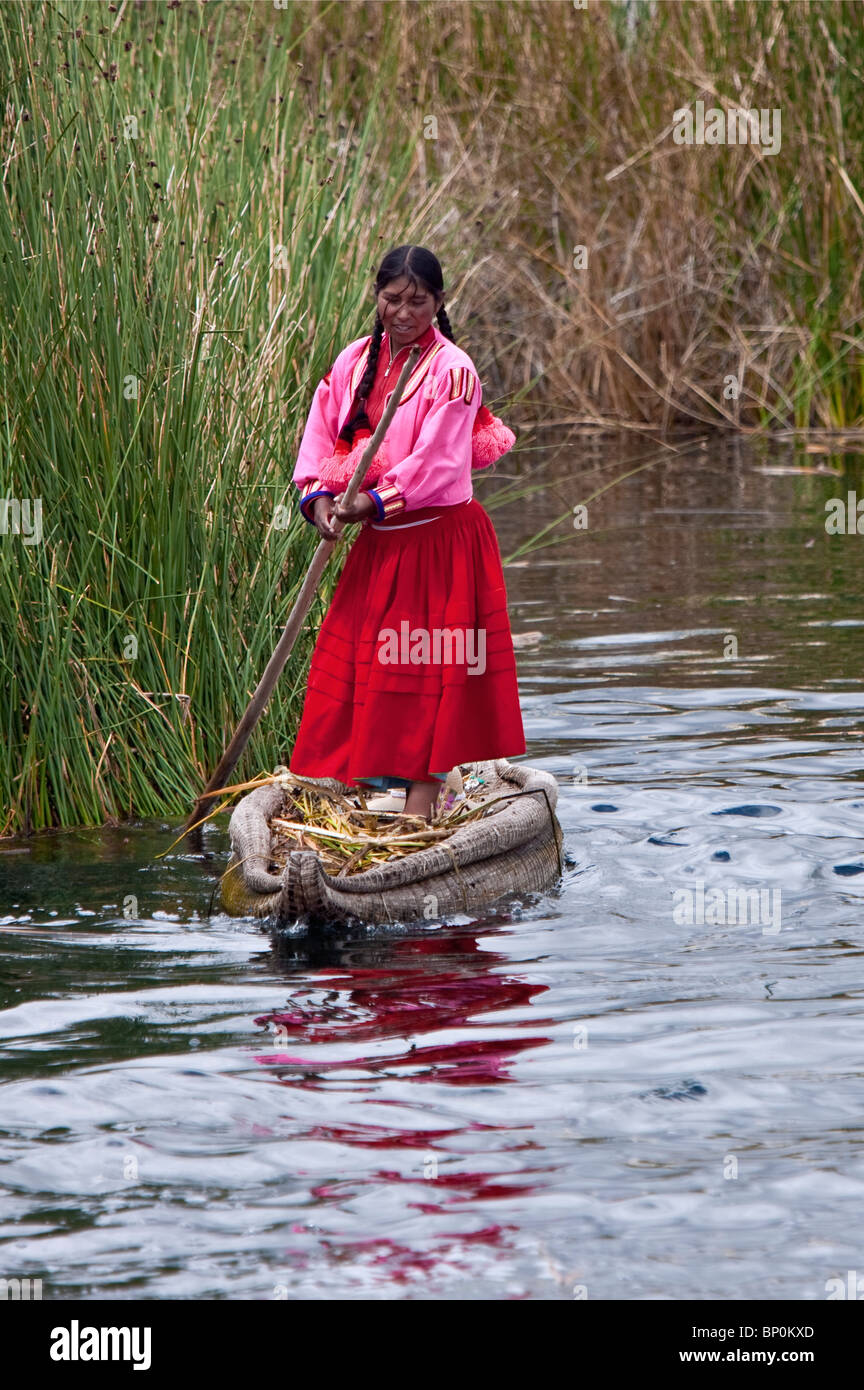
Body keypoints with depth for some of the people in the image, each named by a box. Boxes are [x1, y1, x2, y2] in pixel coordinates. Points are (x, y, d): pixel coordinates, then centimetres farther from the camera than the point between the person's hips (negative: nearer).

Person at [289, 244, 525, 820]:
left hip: (440, 540, -6)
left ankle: (421, 805, -1)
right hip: (379, 542, 6)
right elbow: (321, 438, 4)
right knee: (356, 662, 6)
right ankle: (363, 790, 14)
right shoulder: (355, 363, 6)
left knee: (427, 669, -4)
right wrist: (319, 498, -13)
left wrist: (373, 501, -22)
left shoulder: (452, 370, -12)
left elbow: (437, 462, -18)